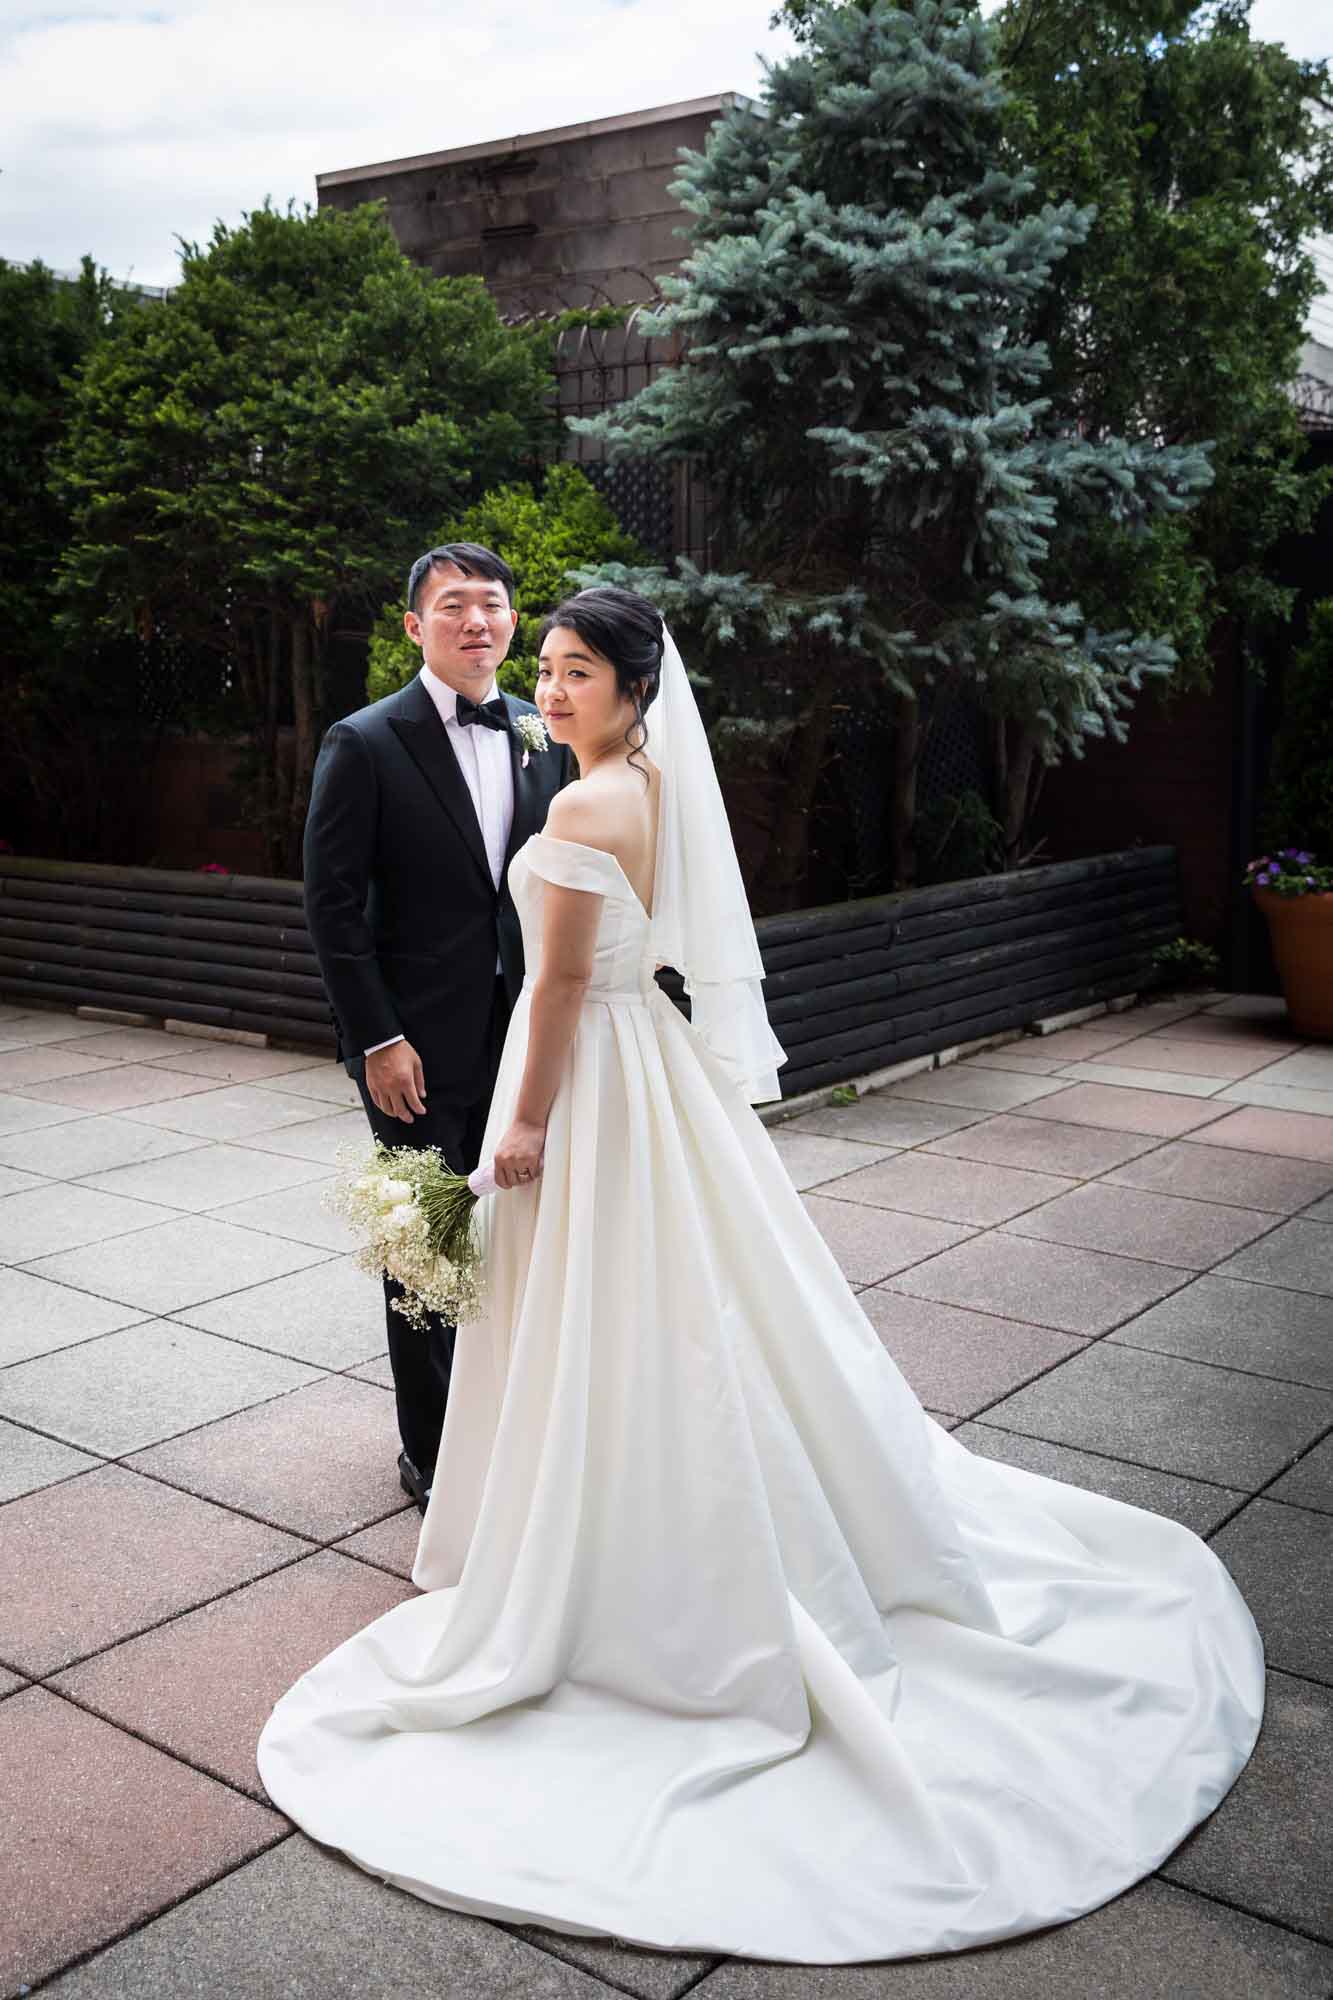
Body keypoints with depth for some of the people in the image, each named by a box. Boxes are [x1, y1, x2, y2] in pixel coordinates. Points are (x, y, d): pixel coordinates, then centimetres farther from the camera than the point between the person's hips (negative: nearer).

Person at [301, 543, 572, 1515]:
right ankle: (432, 1451, 23)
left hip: (524, 1035, 4)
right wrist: (377, 1040, -13)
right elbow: (333, 905, -9)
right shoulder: (365, 743, -7)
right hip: (421, 1046, -4)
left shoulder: (546, 739, 7)